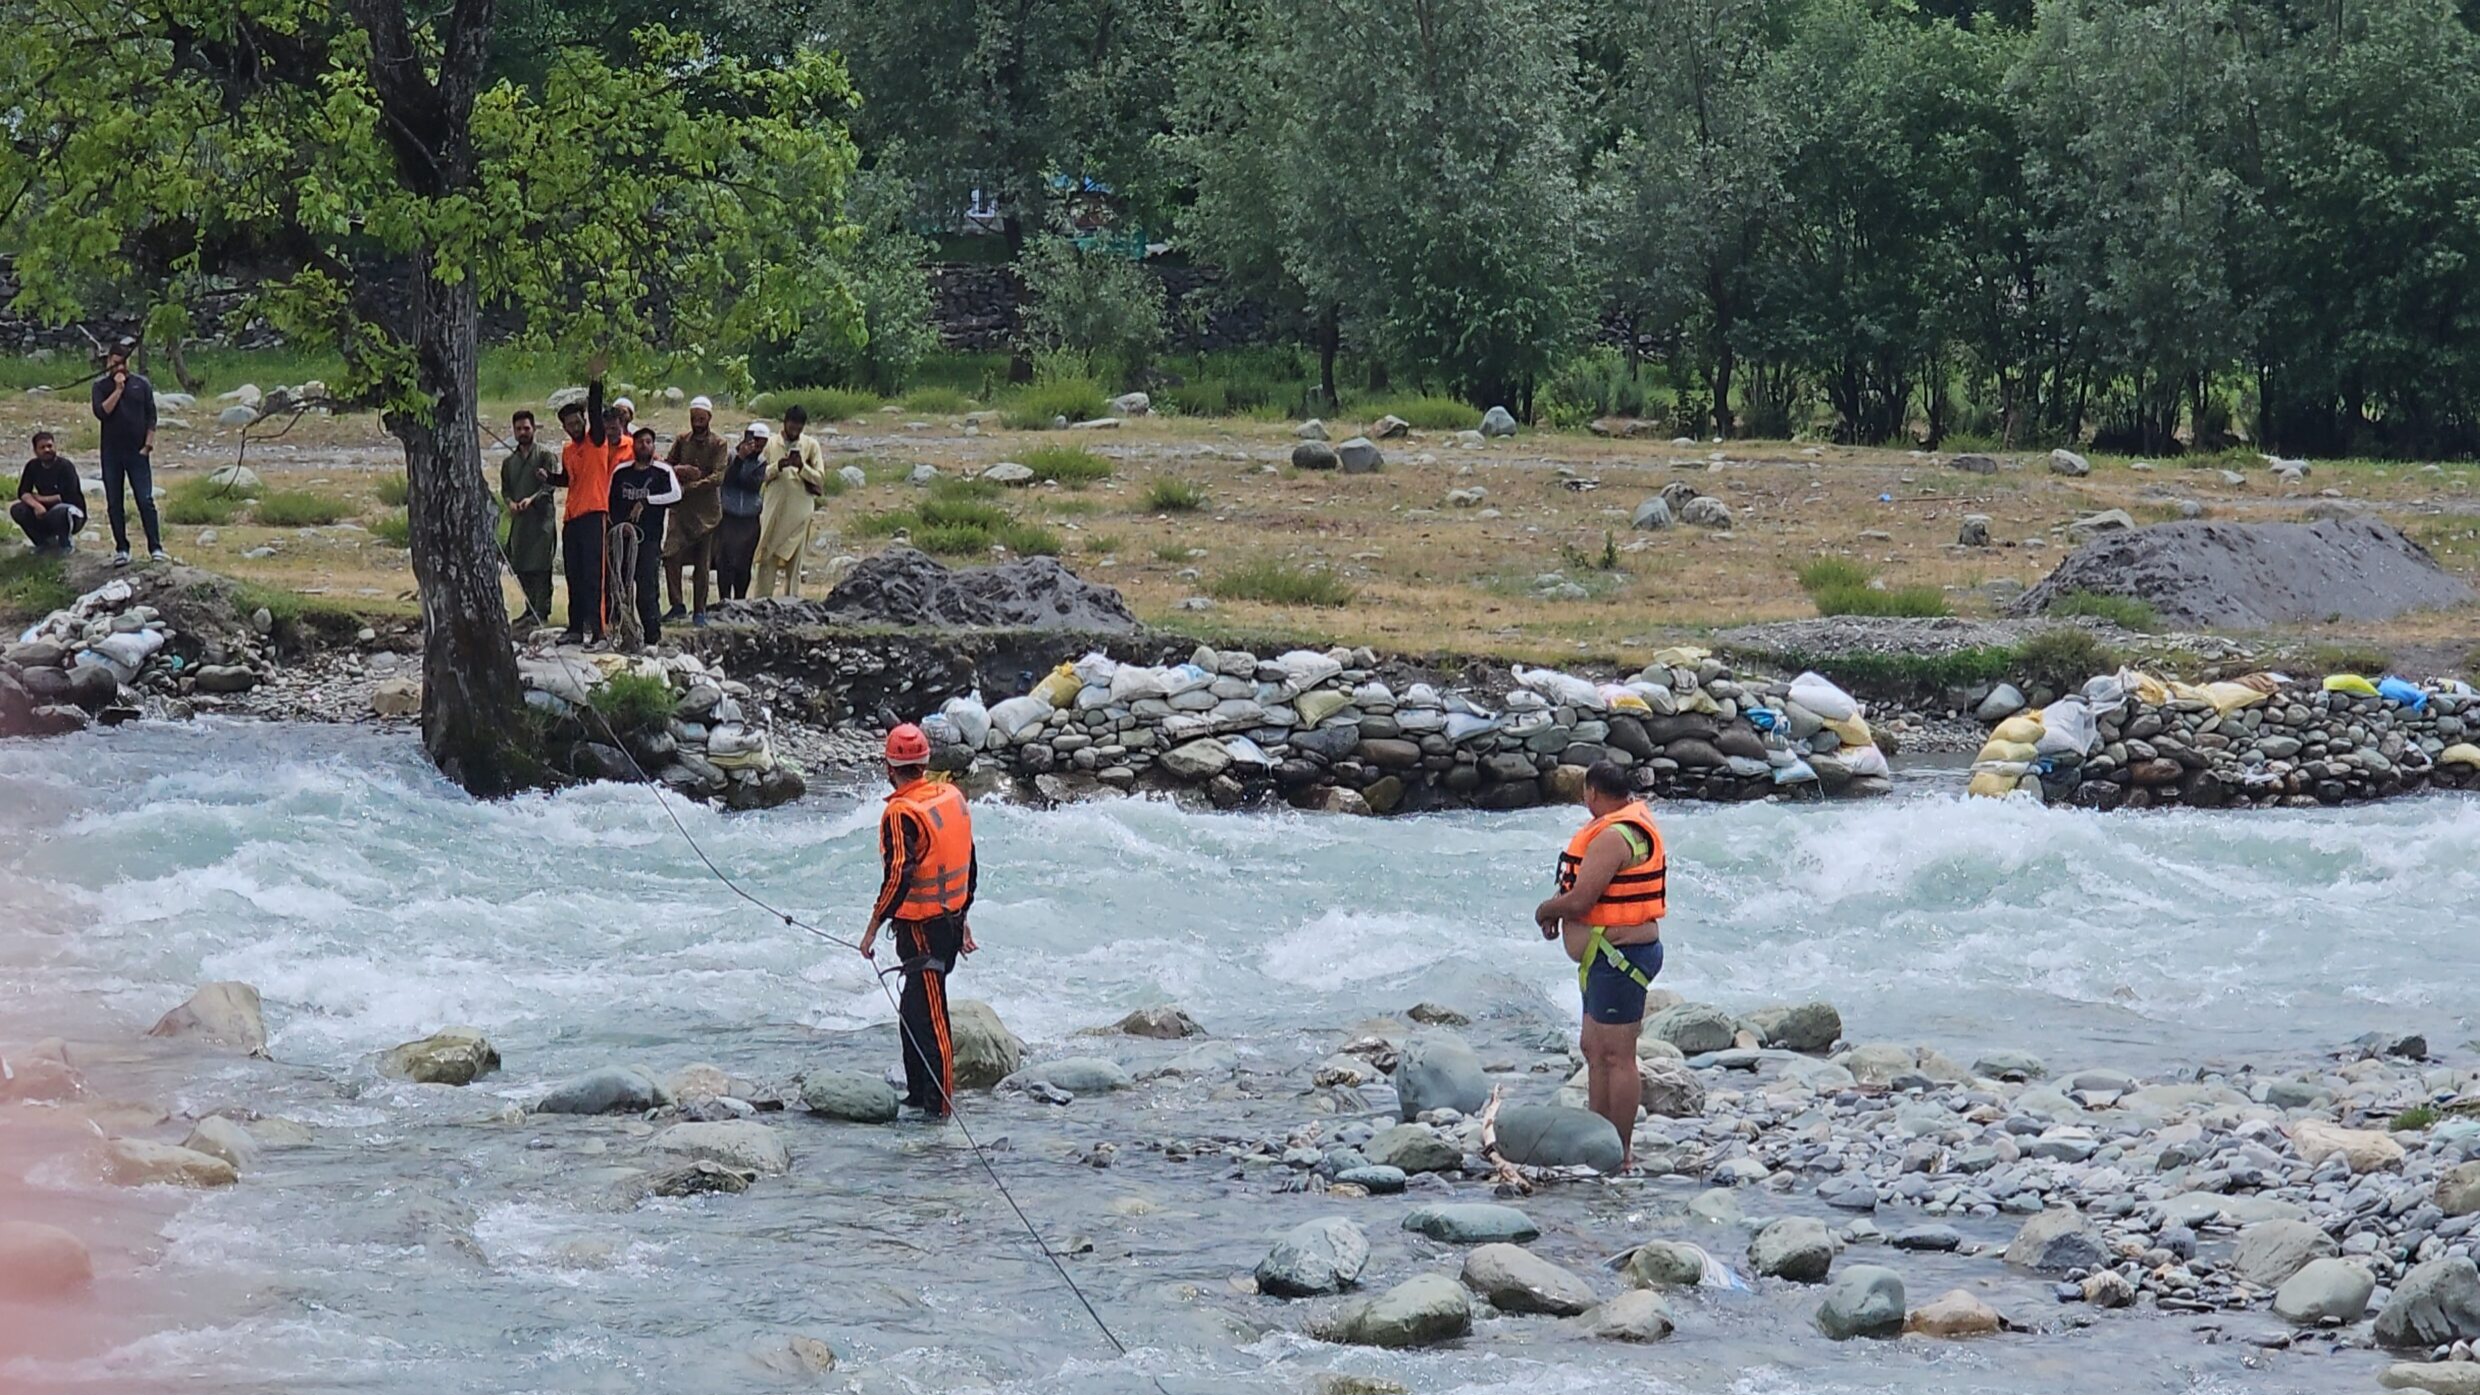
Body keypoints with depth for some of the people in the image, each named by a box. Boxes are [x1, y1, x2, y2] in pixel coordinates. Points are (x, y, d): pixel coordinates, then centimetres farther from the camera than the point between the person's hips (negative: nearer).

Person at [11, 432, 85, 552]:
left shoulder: (65, 466, -17)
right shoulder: (32, 467, -1)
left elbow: (67, 497, -24)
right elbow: (23, 493, -7)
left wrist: (39, 498, -15)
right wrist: (36, 505, -29)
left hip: (73, 512, -5)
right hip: (45, 512, 5)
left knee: (59, 512, -39)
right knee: (17, 510, -17)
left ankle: (66, 543, -6)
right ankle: (45, 542, 2)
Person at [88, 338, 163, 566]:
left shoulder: (142, 385, 4)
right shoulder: (101, 386, 3)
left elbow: (151, 417, 4)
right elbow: (101, 412, -12)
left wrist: (148, 445, -4)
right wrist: (118, 389, -14)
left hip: (137, 453, -1)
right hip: (111, 453, 1)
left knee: (146, 500, -6)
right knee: (114, 504, 4)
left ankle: (155, 548, -5)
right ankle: (121, 549, 11)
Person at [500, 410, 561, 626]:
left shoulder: (545, 454, 1)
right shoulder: (509, 461, 19)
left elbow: (551, 483, -8)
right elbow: (505, 488, 18)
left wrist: (532, 499, -21)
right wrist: (510, 502, -4)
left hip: (541, 518, -6)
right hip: (519, 519, 6)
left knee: (540, 567, -9)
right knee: (521, 568, 6)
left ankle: (541, 612, -10)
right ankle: (531, 610, 14)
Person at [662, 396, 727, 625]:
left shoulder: (719, 444, -2)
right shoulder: (681, 440, 9)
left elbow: (718, 477, -12)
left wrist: (689, 487, -19)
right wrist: (681, 470, -13)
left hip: (707, 509, -2)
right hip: (681, 509, 2)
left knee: (703, 563, 2)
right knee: (671, 556, -12)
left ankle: (699, 611, 9)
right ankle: (677, 606, -7)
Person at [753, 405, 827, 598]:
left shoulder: (811, 445, 4)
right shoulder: (771, 444, 6)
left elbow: (820, 477, 0)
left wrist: (802, 466, -16)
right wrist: (778, 466, -16)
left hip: (799, 509, 0)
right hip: (774, 508, 0)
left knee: (794, 556, 1)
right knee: (768, 556, -2)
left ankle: (792, 600, 4)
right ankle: (762, 600, -2)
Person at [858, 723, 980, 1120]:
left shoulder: (902, 813, -18)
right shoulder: (952, 797, 7)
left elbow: (898, 877, -22)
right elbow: (970, 864, 15)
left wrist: (872, 929, -14)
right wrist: (962, 917, 24)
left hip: (922, 928, -9)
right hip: (951, 920, 9)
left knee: (929, 1017, -5)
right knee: (913, 1010, 19)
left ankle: (939, 1106, -3)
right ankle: (918, 1094, 26)